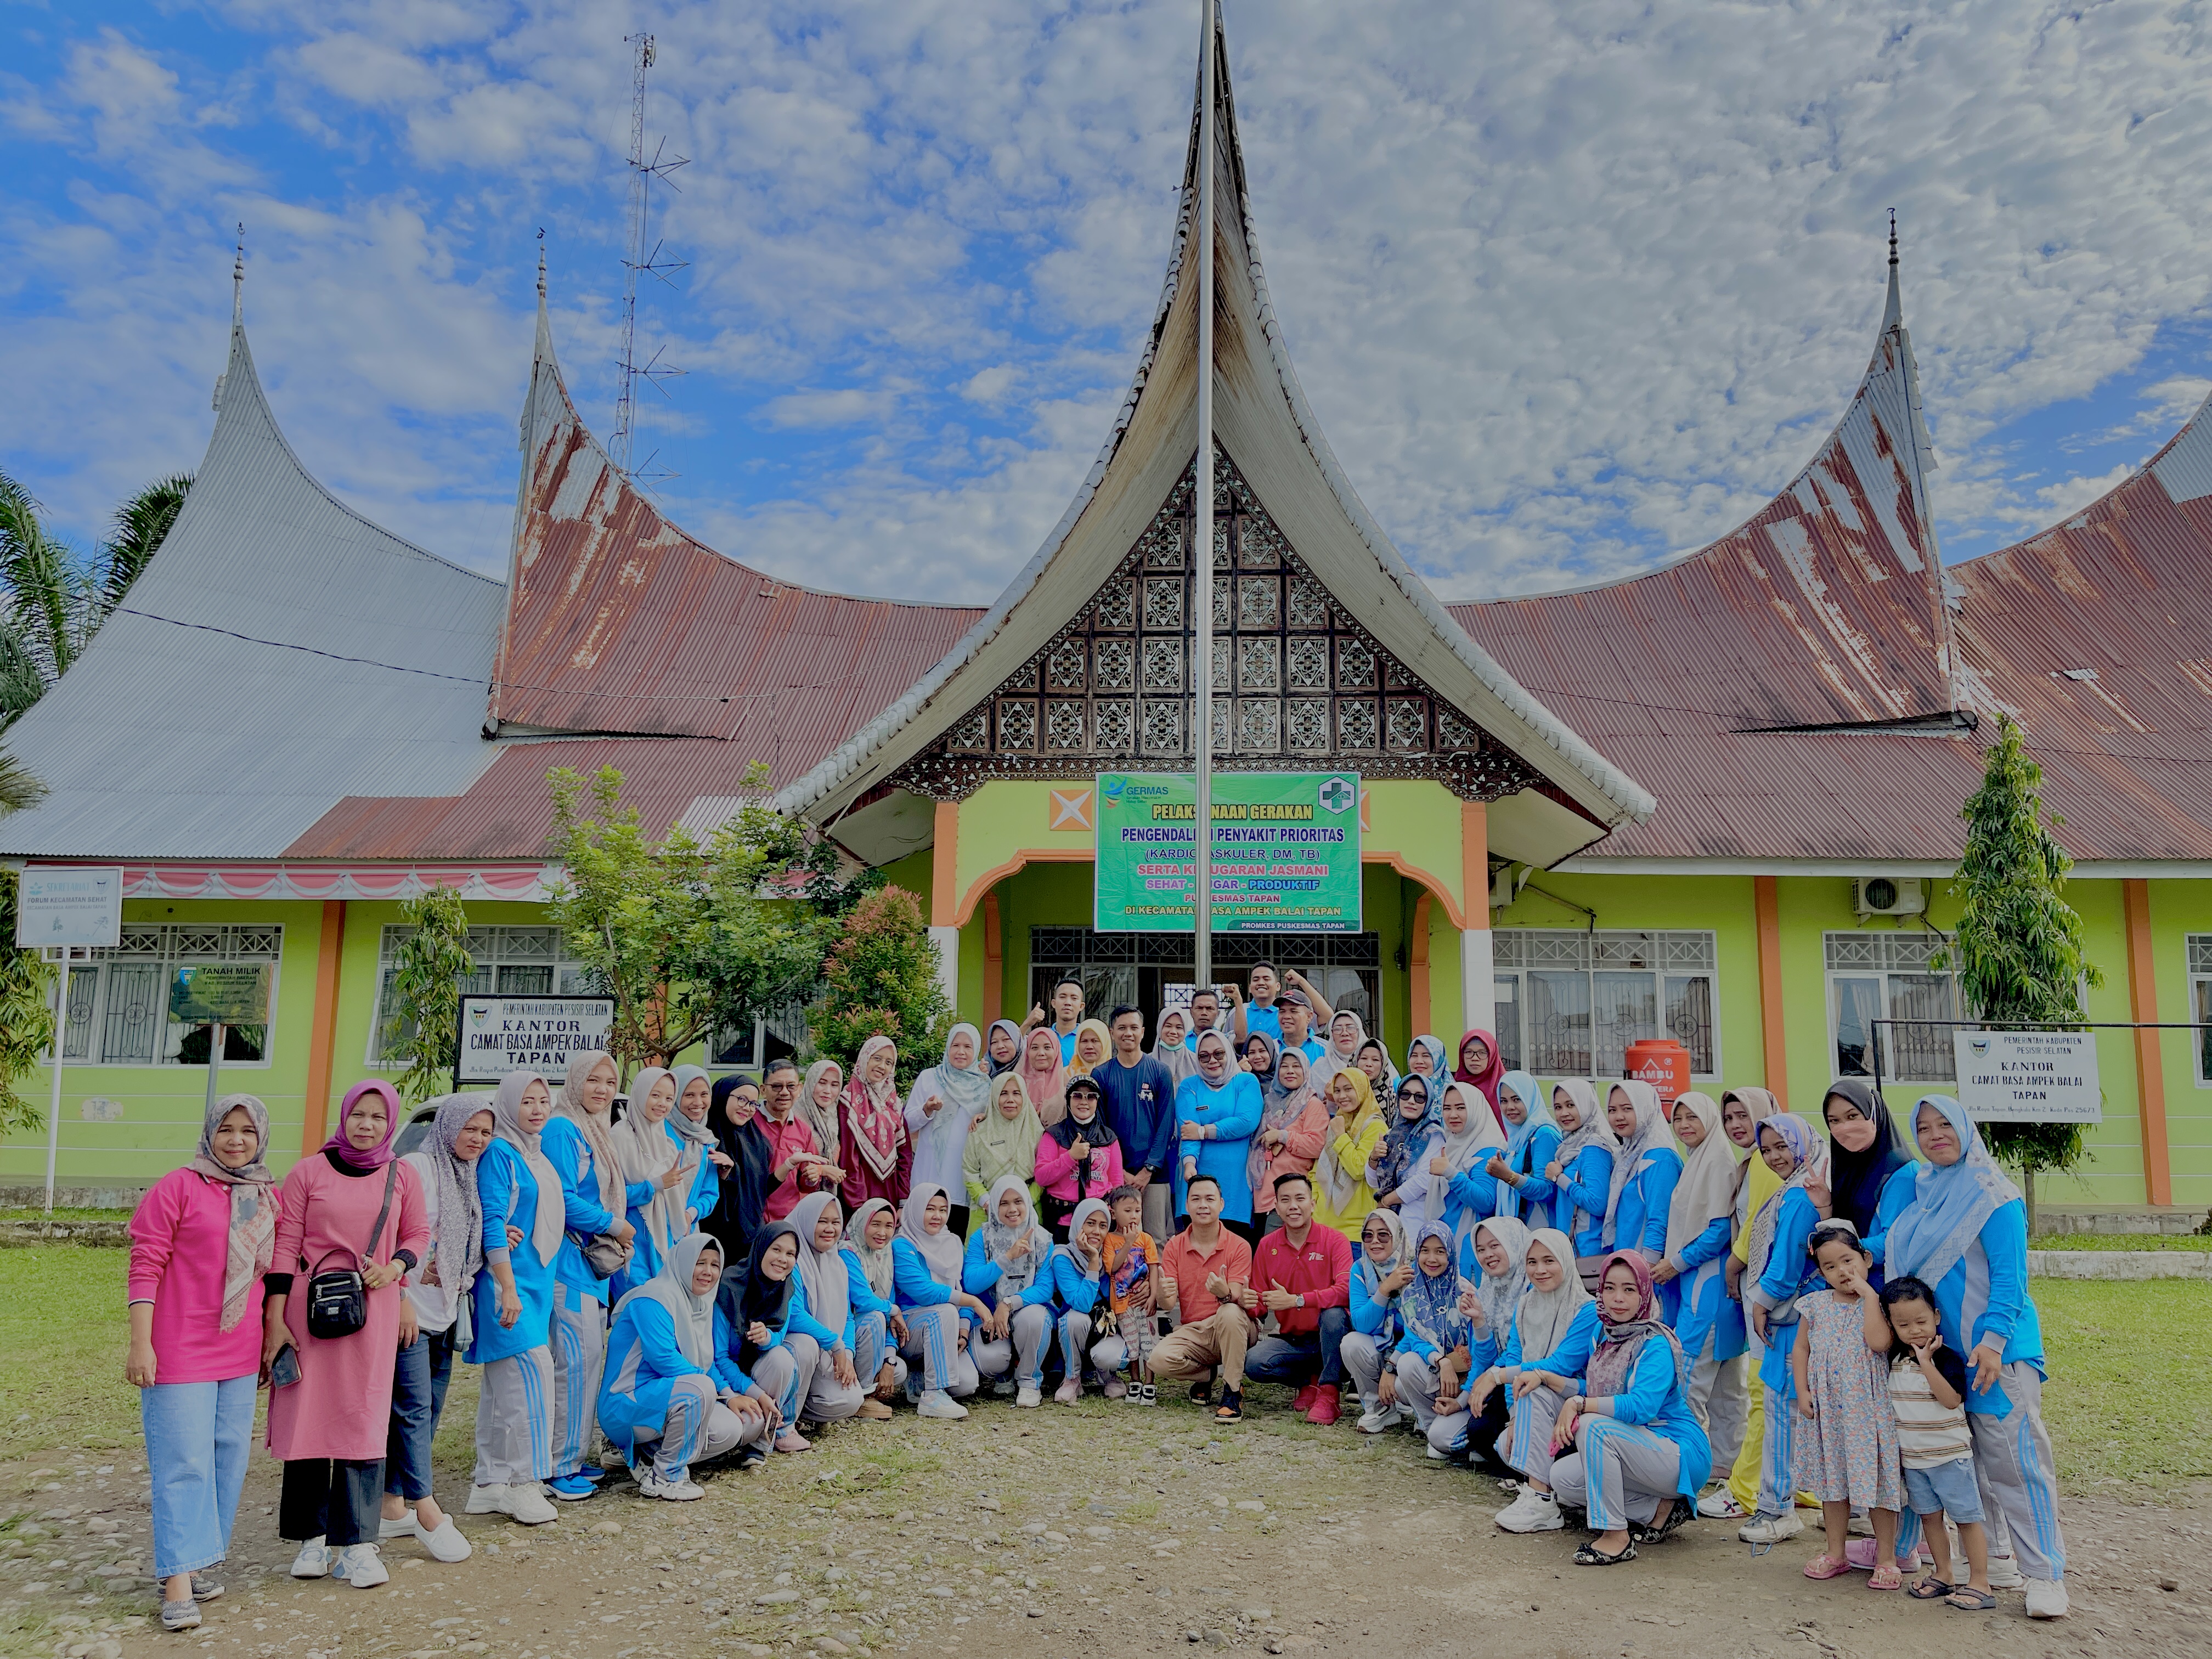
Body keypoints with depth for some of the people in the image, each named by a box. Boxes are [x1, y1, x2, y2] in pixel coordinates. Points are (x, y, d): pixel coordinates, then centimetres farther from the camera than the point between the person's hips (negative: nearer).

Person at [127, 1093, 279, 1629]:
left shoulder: (271, 1198, 9)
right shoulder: (177, 1187, -7)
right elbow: (146, 1266, -9)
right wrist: (141, 1344, -13)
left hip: (241, 1354, 6)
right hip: (180, 1351, -5)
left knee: (229, 1457, 9)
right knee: (184, 1462, -5)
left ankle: (194, 1560, 23)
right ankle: (178, 1583, 1)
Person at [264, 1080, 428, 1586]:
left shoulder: (401, 1176, 5)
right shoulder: (308, 1172, 0)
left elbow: (418, 1235, 14)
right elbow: (285, 1248, -1)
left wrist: (393, 1268, -6)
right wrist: (275, 1321, -4)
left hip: (372, 1311, 1)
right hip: (309, 1308, -1)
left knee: (363, 1423, 0)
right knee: (307, 1418, 4)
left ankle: (358, 1544, 6)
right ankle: (312, 1537, 19)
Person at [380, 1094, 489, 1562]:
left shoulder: (468, 1178, 17)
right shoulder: (417, 1168, -9)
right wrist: (402, 1298, -17)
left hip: (444, 1314, 9)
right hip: (410, 1312, -9)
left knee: (427, 1412, 11)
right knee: (414, 1408, -7)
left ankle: (393, 1506, 19)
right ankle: (426, 1510, -4)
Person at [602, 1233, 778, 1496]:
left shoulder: (703, 1305, 12)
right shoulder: (654, 1299, -16)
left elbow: (717, 1359, 13)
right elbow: (664, 1360, -25)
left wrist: (755, 1392, -4)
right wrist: (725, 1393, -24)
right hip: (628, 1403, -9)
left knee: (754, 1419, -6)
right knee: (700, 1387, -35)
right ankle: (665, 1478, -19)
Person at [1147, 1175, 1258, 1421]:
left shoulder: (1238, 1246, -5)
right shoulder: (1174, 1246, 2)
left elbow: (1237, 1299, -14)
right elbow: (1168, 1306, -4)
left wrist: (1225, 1293, -39)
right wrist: (1164, 1293, -30)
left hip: (1232, 1332, -2)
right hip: (1192, 1331, 3)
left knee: (1230, 1312, -37)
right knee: (1160, 1360, -28)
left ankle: (1233, 1392, -18)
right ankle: (1206, 1374, 7)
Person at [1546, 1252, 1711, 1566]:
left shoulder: (1656, 1345, -19)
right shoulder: (1606, 1339, 4)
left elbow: (1640, 1408, -32)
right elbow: (1589, 1389, 10)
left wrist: (1579, 1404, -29)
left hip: (1683, 1456, -9)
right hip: (1637, 1449, 9)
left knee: (1593, 1426, -30)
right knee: (1563, 1478, -3)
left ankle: (1617, 1536, -22)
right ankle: (1659, 1508, 3)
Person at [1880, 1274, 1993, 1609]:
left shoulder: (1947, 1358, -14)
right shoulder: (1895, 1359, 3)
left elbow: (1952, 1400, -27)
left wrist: (1926, 1362, -29)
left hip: (1950, 1455, -6)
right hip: (1912, 1457, 6)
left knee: (1967, 1518, 2)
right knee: (1929, 1516, 13)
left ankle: (1979, 1583, 8)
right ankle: (1944, 1575, 25)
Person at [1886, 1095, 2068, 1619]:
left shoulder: (1992, 1195, -9)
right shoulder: (1920, 1192, 11)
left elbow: (2009, 1274, -13)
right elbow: (1900, 1257, 21)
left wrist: (1993, 1339, -20)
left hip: (1995, 1347, -7)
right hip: (1941, 1346, 7)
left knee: (2013, 1456, -7)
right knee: (1966, 1458, 12)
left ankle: (2045, 1573, 1)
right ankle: (1992, 1558, 23)